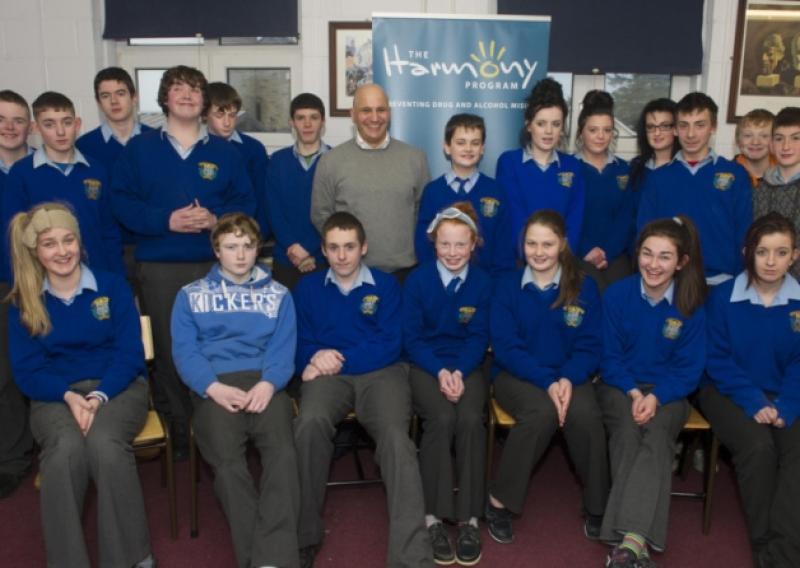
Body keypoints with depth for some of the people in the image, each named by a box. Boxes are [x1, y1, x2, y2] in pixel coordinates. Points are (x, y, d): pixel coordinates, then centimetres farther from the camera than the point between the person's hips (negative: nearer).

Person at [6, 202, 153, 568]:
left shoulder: (112, 285, 3)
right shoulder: (23, 303, 7)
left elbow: (130, 354, -2)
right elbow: (26, 372, 2)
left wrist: (99, 397, -19)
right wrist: (69, 396, -17)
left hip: (117, 387, -1)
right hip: (55, 395, 1)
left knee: (105, 442, -34)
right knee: (66, 448, -34)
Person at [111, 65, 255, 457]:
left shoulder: (224, 152, 11)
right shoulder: (139, 148, 8)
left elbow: (245, 202, 6)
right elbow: (121, 201, 1)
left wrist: (215, 219, -13)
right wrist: (166, 220, -14)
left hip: (214, 265, 0)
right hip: (158, 267, 0)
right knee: (167, 351, 3)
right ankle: (176, 430, 16)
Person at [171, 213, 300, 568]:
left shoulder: (277, 294, 21)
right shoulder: (191, 295, 18)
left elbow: (283, 348, 8)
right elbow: (184, 351, 6)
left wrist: (268, 383, -14)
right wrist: (214, 387, -13)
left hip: (264, 384, 1)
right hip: (215, 387, 0)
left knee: (282, 453, -29)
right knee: (228, 462, -28)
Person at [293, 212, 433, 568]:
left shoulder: (386, 285, 12)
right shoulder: (308, 288, 17)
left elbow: (391, 345, 1)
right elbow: (299, 344, 12)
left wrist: (339, 359, -9)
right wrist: (317, 359, -13)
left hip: (381, 372, -1)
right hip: (330, 374, 1)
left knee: (396, 437, -32)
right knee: (310, 423, -34)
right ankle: (305, 535, -18)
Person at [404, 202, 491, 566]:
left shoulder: (482, 281, 2)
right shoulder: (417, 279, -2)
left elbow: (479, 337, 0)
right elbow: (412, 337, -3)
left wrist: (458, 372, -17)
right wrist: (440, 371, -18)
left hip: (467, 367, 1)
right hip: (426, 366, -1)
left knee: (471, 419, -28)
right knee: (442, 418, -30)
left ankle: (469, 517, -18)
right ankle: (434, 515, -20)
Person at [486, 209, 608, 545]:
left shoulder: (585, 288, 2)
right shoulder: (507, 287, -1)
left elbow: (590, 346, -2)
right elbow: (506, 348, -8)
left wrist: (567, 379, -22)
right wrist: (547, 381, -22)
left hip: (569, 376, 2)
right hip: (517, 375, -1)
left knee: (585, 414, -31)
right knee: (542, 411, -33)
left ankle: (597, 506, -9)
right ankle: (500, 500, -17)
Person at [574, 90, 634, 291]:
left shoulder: (623, 169, 13)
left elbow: (628, 218, 6)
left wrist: (606, 251, -8)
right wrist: (587, 251, -14)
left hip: (615, 253, 3)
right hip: (579, 255, -3)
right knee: (597, 293, -27)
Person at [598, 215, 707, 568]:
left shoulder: (692, 304, -4)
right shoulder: (616, 294, -4)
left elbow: (690, 368, -2)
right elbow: (610, 356, 2)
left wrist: (656, 397, -20)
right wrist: (633, 393, -15)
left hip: (668, 392, 0)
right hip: (620, 386, 1)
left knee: (657, 435, -32)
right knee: (627, 431, -32)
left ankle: (631, 539, -45)